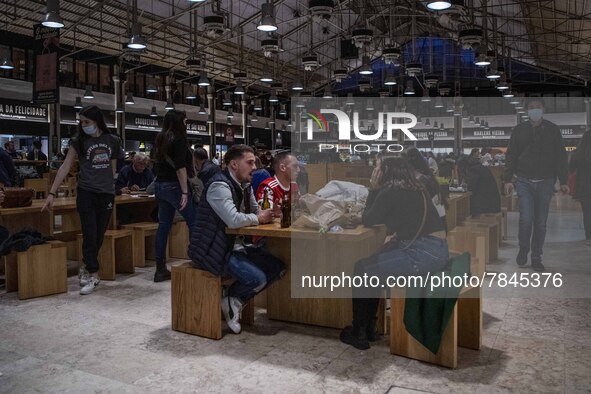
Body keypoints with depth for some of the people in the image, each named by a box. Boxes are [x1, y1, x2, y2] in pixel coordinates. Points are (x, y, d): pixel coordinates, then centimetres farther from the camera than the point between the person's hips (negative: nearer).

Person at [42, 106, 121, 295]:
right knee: (89, 235, -5)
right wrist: (51, 193, -7)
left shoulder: (113, 141, 5)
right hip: (86, 193, -2)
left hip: (107, 194, 2)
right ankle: (93, 275, 5)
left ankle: (86, 268, 28)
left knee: (99, 236, 7)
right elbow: (65, 167, -2)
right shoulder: (78, 141, 0)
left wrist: (110, 187, 12)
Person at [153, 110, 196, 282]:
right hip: (174, 186, -8)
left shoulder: (160, 139, 16)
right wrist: (185, 192, -20)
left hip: (160, 185, 9)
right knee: (194, 223, -2)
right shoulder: (179, 138, -10)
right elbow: (180, 166, -18)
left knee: (164, 225, 7)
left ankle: (160, 269, 9)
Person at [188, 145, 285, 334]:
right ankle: (228, 300, 6)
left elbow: (256, 210, 21)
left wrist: (268, 212, -4)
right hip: (213, 249, -10)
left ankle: (236, 301, 11)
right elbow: (233, 220, -31)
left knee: (278, 268, 1)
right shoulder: (219, 185, -20)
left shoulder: (244, 185, 10)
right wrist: (259, 218, -13)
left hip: (234, 244, 10)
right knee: (258, 279, -23)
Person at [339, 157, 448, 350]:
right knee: (373, 266, 18)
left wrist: (373, 189, 3)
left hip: (423, 253, -10)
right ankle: (369, 327, 24)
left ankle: (359, 333, 9)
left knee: (362, 269, -1)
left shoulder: (390, 192, -10)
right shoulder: (413, 189, 17)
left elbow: (368, 220, 0)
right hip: (436, 249, 10)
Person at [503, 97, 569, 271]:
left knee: (541, 222, 5)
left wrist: (563, 181, 3)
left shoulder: (552, 129, 5)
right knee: (526, 219, -11)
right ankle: (523, 249, 14)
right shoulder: (519, 130, 4)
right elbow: (510, 156, 5)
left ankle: (536, 258, 17)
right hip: (524, 181, -1)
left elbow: (560, 156, 7)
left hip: (545, 182, 1)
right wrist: (508, 179, -3)